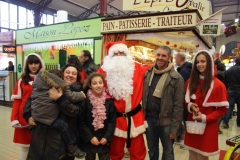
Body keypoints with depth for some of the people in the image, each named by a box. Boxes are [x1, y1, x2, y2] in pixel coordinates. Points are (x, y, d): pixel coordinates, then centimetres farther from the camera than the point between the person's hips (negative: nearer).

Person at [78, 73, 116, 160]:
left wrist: (107, 137, -10)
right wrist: (90, 137, -13)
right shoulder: (85, 100, -11)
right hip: (89, 141, -1)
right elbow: (82, 122, -9)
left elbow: (112, 121, -4)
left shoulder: (109, 100, -5)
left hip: (104, 140, 1)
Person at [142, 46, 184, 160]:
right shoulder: (148, 74, 3)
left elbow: (178, 105, -11)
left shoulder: (176, 78, -11)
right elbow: (143, 96, 7)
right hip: (149, 118, 4)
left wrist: (174, 128, -12)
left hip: (166, 121, -3)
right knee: (152, 149, 21)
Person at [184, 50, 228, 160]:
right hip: (192, 124, 4)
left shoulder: (218, 85, -10)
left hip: (207, 127, -4)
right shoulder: (190, 82, 5)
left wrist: (205, 118, -18)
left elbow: (222, 109, -8)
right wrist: (190, 106, -8)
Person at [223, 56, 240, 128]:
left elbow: (225, 81, 8)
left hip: (231, 90, 2)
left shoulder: (229, 70, 5)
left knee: (230, 106, 2)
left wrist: (226, 89, 16)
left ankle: (225, 122, -8)